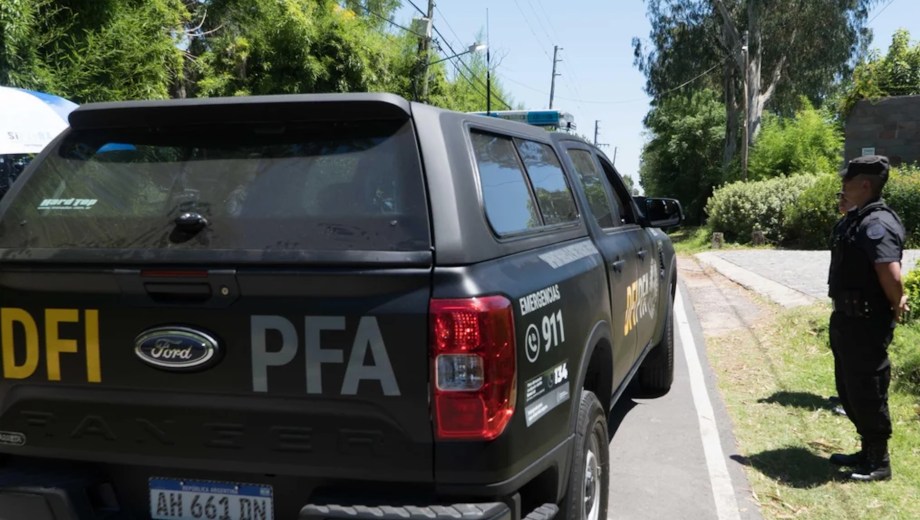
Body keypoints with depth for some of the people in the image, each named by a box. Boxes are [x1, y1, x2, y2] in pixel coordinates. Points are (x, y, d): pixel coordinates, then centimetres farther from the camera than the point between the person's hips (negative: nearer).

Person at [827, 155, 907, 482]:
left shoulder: (877, 224, -22)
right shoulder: (855, 219, 10)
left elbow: (891, 273, -34)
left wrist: (896, 307, -18)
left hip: (867, 323, -10)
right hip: (848, 318, 10)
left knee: (867, 392, 1)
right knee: (848, 389, 19)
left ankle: (879, 462, 15)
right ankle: (868, 452, 32)